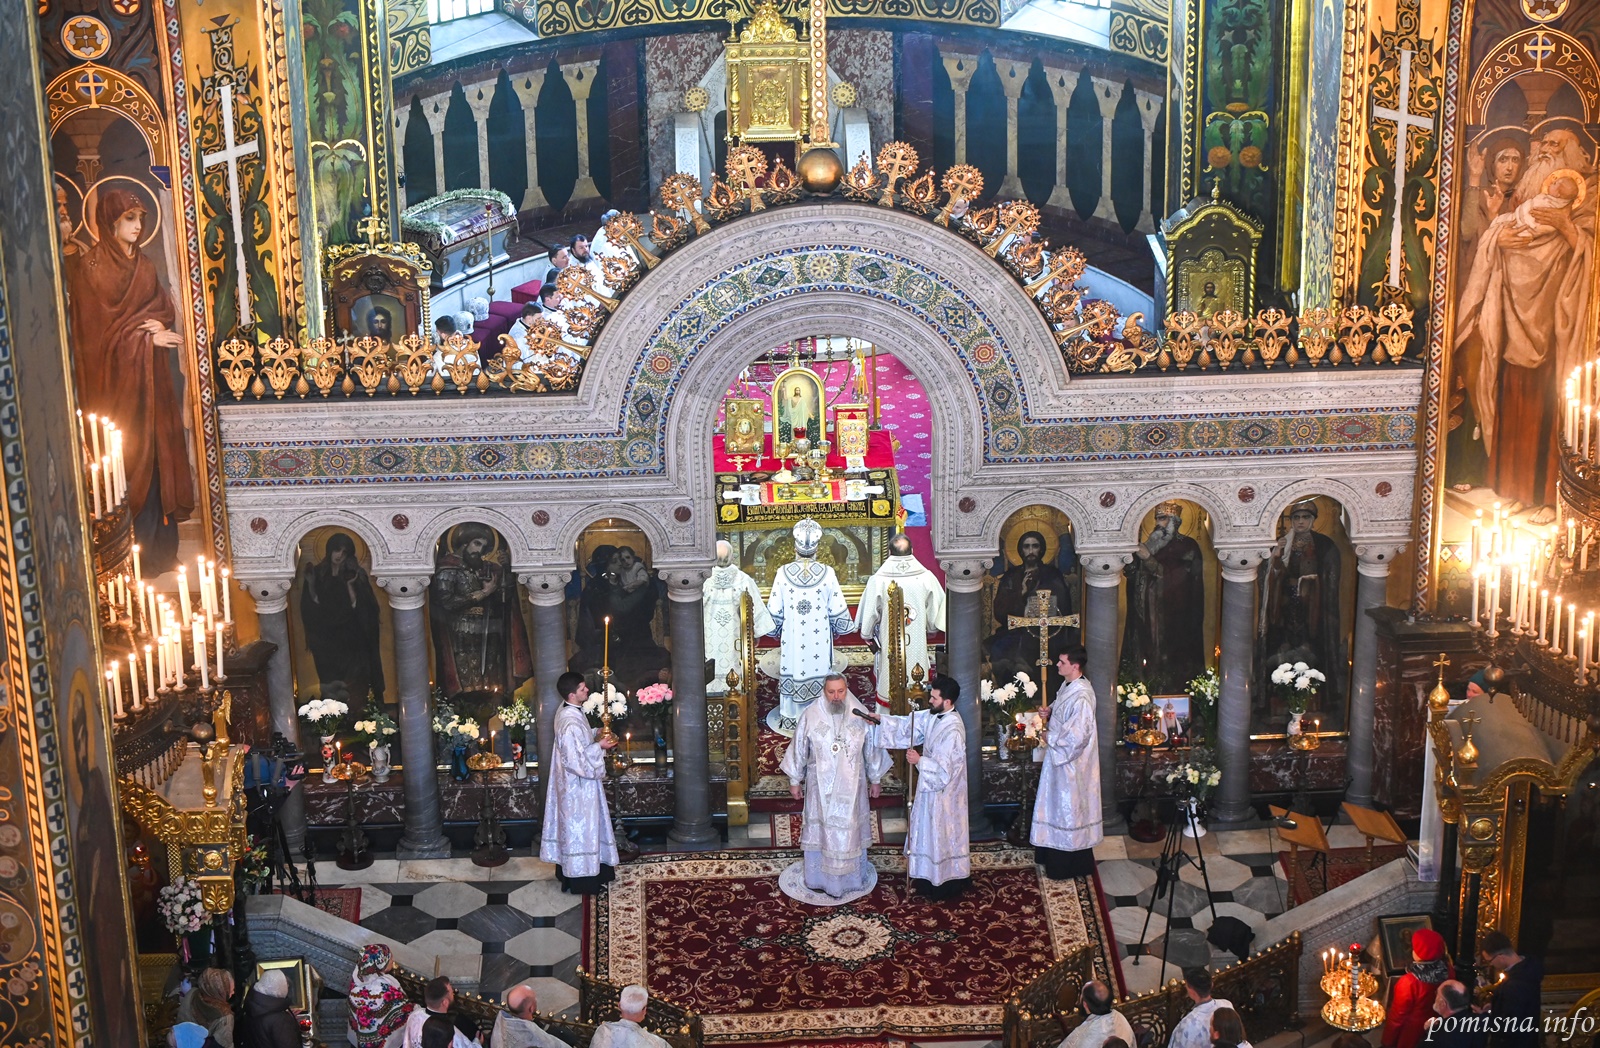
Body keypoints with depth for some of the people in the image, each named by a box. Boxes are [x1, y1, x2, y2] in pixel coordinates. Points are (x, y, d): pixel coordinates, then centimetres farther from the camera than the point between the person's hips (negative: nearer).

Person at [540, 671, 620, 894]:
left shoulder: (569, 710, 0)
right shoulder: (569, 724, -31)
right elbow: (576, 761, -28)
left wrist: (597, 734, 4)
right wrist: (599, 746, -20)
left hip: (576, 782, 10)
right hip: (577, 785, -10)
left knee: (574, 825, 21)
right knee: (580, 827, 3)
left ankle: (569, 870, 34)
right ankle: (581, 877, 16)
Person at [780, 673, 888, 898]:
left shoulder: (861, 715, -6)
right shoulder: (810, 716, -9)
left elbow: (872, 748, 4)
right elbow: (799, 749, 0)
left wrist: (875, 779, 10)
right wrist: (794, 780, 4)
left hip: (852, 786, 1)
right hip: (820, 786, -1)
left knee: (851, 829, 11)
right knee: (820, 830, 7)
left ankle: (852, 876, 26)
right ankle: (819, 877, 20)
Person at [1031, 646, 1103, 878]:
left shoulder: (1081, 697, -27)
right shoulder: (1067, 686, 2)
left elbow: (1077, 736, -29)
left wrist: (1050, 738, -15)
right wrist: (1049, 712, 1)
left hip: (1071, 761, -10)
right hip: (1060, 757, 10)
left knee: (1068, 809, 2)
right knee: (1059, 806, 19)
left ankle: (1066, 865, 14)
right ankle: (1055, 856, 31)